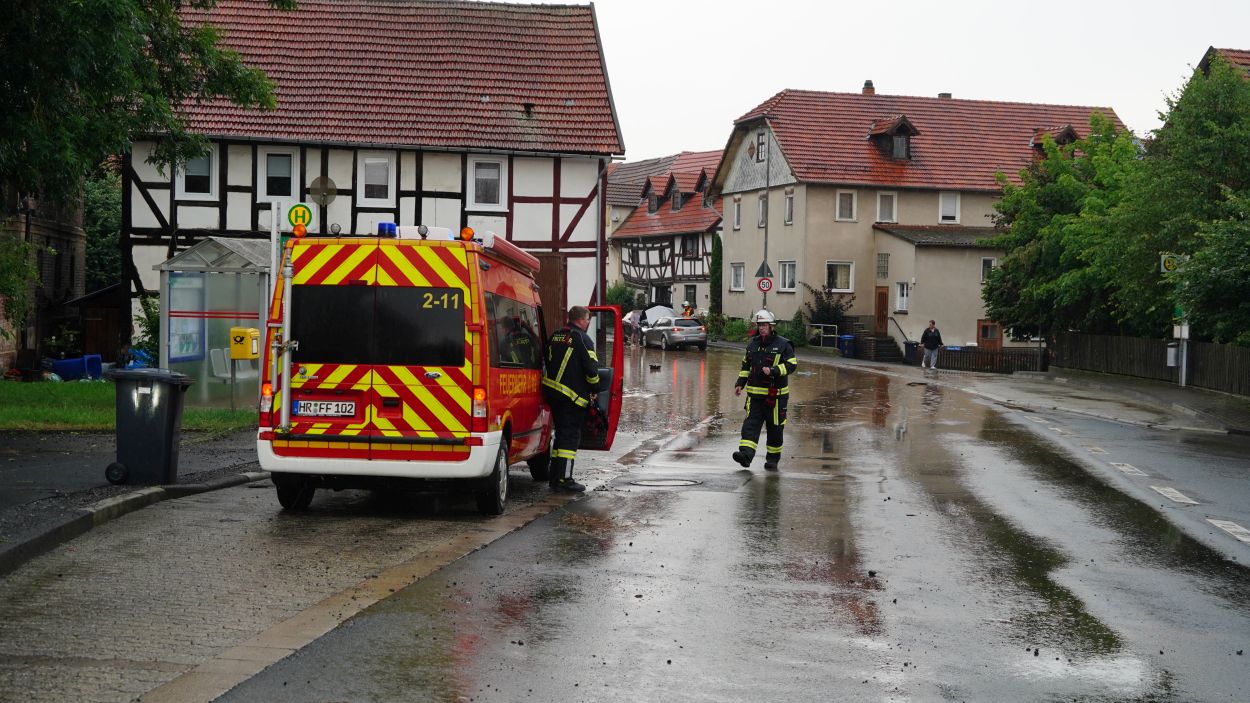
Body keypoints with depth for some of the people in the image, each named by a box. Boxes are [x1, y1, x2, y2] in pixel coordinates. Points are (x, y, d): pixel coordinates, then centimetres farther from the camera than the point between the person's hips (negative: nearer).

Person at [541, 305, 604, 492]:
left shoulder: (555, 336, 13)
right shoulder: (582, 339, -11)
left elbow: (547, 362, 20)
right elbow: (591, 368, -13)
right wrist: (596, 389, 1)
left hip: (552, 392, 8)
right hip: (573, 395, -8)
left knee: (561, 433, 17)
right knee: (571, 435, -5)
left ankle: (554, 476, 21)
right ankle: (564, 478, -8)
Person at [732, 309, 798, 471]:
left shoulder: (783, 345, -5)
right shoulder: (752, 344, 13)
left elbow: (791, 365, -10)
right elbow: (746, 365, 23)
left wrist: (773, 371, -21)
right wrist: (740, 383, 13)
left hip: (775, 394, -4)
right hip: (755, 393, 4)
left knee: (775, 427, 4)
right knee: (750, 424, -9)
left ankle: (773, 458, 15)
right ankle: (746, 453, -19)